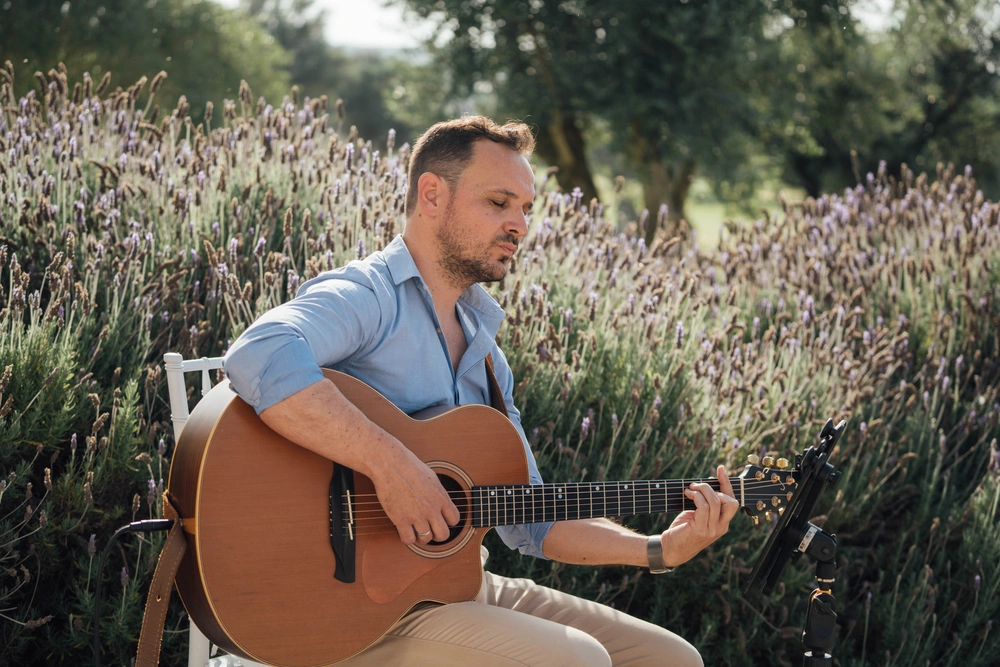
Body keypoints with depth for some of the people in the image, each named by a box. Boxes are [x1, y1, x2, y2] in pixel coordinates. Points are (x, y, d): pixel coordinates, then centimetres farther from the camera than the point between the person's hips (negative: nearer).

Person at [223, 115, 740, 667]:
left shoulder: (482, 347, 17)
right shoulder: (368, 296, -12)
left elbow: (527, 519, 19)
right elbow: (259, 358, -35)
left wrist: (661, 549, 8)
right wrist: (391, 466, -32)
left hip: (457, 582, 8)